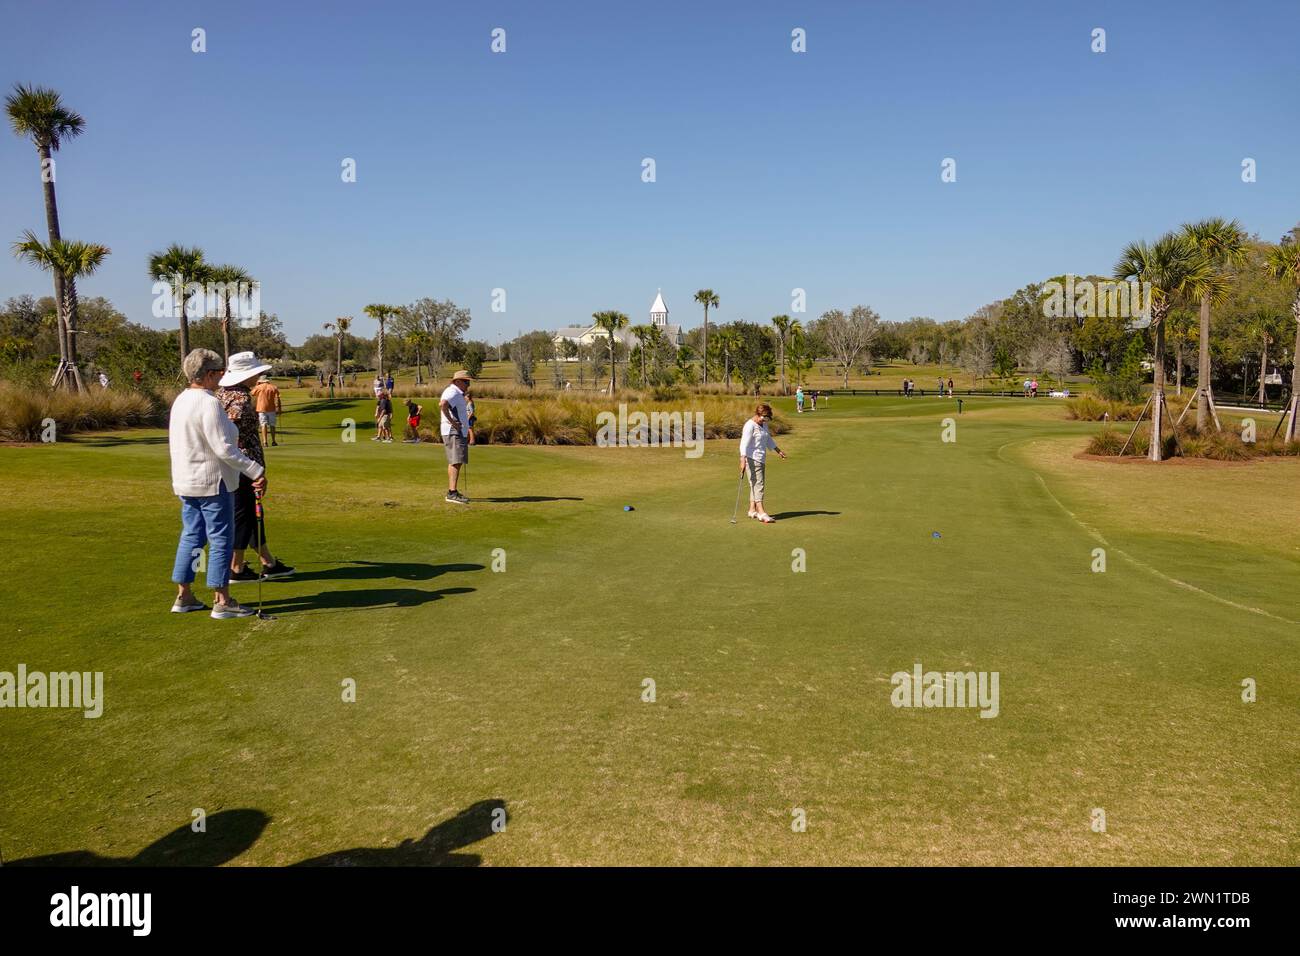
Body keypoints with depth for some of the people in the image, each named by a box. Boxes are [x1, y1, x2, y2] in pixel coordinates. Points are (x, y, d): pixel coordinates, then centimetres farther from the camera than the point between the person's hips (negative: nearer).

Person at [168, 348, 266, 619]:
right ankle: (222, 601, 3)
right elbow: (224, 448, -23)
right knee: (221, 539, -1)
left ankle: (183, 597, 21)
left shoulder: (181, 400, 10)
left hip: (185, 481, 9)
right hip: (212, 481, -9)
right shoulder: (208, 403, -19)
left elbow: (175, 442, 16)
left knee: (191, 536, 15)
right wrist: (256, 471, -21)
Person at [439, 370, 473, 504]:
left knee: (456, 462, 15)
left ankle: (452, 491, 22)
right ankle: (452, 493, -22)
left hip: (459, 433, 11)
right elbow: (442, 404, -34)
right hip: (454, 432, -11)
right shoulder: (453, 392, -14)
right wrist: (451, 421, -25)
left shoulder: (457, 393, 20)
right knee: (456, 462, -16)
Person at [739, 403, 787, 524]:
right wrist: (743, 461, -32)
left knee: (756, 485, 12)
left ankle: (752, 510, 19)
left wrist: (778, 451, 34)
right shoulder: (750, 425, -15)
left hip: (761, 459, 9)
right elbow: (744, 444, -23)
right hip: (752, 459, -9)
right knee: (758, 484, -13)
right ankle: (761, 513, -16)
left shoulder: (764, 424, 12)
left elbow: (768, 440, 28)